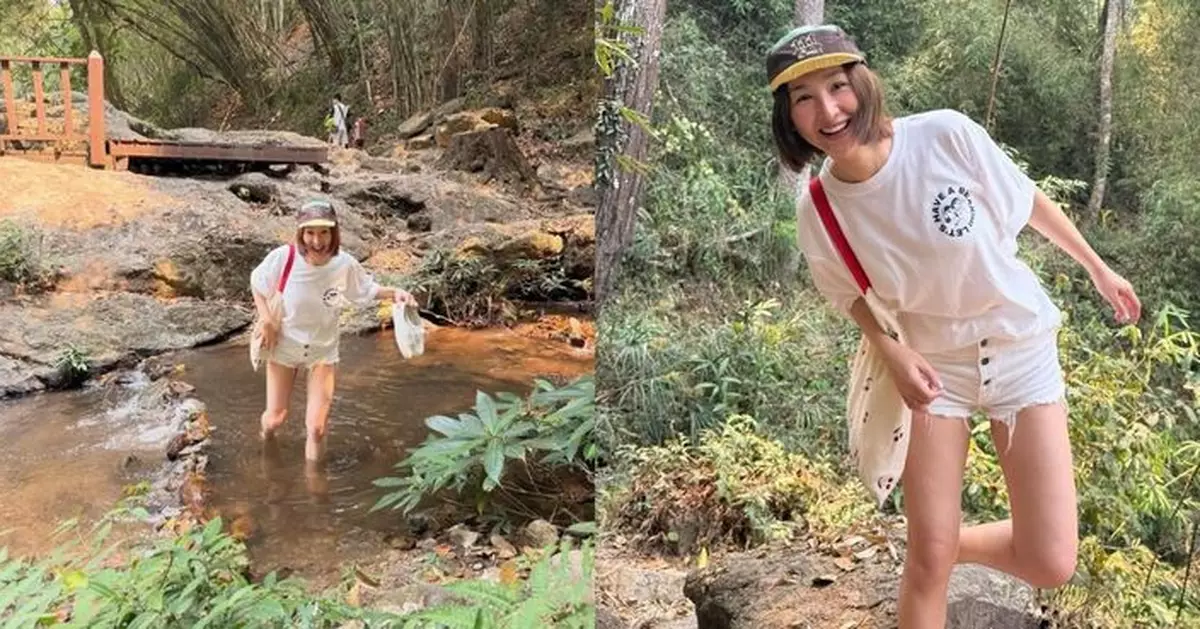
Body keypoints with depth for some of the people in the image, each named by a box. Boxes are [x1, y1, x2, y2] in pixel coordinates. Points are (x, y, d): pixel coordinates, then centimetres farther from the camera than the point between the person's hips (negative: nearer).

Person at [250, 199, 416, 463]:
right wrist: (266, 320, -14)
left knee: (316, 427, 1)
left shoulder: (345, 264, -21)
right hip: (283, 346, 0)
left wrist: (394, 292, -19)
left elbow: (367, 289, -1)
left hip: (323, 351, 0)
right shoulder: (283, 257, -26)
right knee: (276, 416, 15)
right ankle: (266, 439, 53)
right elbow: (256, 282, -6)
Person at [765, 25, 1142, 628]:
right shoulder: (817, 209, -17)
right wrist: (892, 353, -13)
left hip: (1022, 345, 0)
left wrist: (1098, 269, 8)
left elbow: (1030, 202, -5)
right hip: (933, 363, 0)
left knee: (1049, 564, -3)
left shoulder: (947, 135, -24)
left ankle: (950, 540, 28)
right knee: (927, 562, 0)